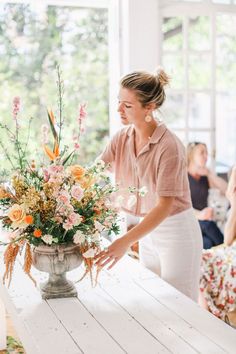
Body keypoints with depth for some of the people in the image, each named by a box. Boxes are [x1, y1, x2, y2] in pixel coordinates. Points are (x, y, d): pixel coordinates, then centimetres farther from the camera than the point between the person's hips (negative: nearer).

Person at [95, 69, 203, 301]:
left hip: (176, 232, -7)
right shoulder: (122, 138, -4)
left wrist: (126, 242, -36)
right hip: (148, 229, 7)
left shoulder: (169, 147, -25)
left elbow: (165, 206, -28)